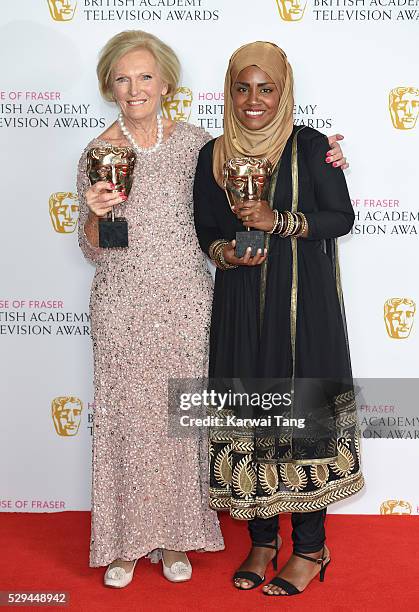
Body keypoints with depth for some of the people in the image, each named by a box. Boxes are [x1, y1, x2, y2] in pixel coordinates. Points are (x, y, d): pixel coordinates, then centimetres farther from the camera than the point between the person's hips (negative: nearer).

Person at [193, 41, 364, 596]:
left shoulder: (309, 146, -2)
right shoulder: (214, 155, 8)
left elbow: (342, 218, -2)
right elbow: (205, 230, 13)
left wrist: (279, 221, -16)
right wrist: (226, 253, -8)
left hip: (303, 301, -3)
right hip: (241, 305, 4)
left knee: (302, 408, -3)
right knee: (248, 411, 5)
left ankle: (310, 548, 15)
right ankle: (262, 540, 22)